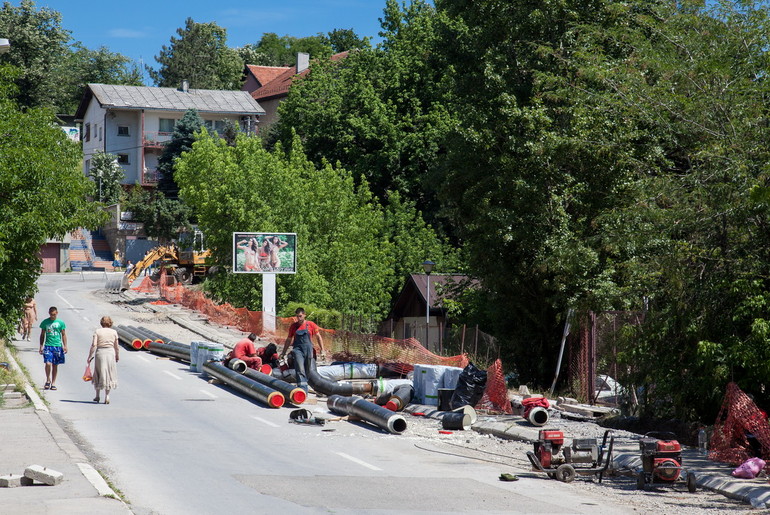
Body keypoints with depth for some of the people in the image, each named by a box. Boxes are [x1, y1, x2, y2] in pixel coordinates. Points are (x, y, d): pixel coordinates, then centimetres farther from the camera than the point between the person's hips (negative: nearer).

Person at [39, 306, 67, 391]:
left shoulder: (61, 323, 3)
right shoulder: (45, 322, 3)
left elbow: (63, 335, 7)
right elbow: (42, 335, 10)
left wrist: (65, 346, -1)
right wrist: (41, 346, 4)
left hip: (57, 346, 1)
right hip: (48, 346, -1)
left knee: (55, 365, 6)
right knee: (48, 363, -15)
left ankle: (53, 383, 15)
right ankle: (48, 380, 5)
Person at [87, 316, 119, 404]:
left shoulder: (97, 331, -3)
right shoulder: (114, 332, 1)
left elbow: (94, 345, -9)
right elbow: (116, 346, 4)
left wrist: (90, 356, -4)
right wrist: (118, 356, 18)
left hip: (100, 353, 0)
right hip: (111, 353, 0)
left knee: (99, 374, 15)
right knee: (109, 375, 8)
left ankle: (97, 396, 21)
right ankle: (107, 396, 3)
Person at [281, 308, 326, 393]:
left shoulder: (311, 325, 4)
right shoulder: (293, 326, 8)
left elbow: (318, 337, 9)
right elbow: (288, 340, 18)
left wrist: (322, 350, 4)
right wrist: (283, 353, 19)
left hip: (309, 350, 0)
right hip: (298, 350, 0)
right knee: (300, 370, -13)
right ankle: (303, 389, -19)